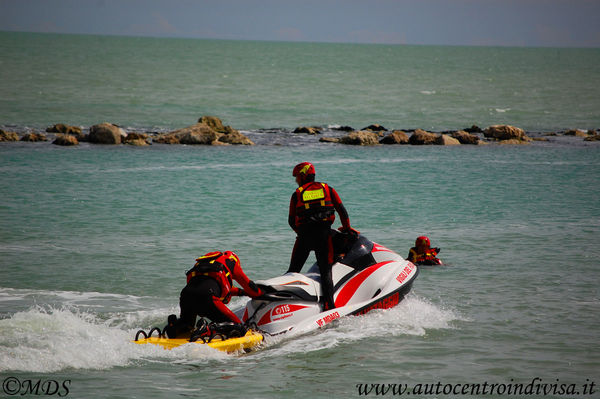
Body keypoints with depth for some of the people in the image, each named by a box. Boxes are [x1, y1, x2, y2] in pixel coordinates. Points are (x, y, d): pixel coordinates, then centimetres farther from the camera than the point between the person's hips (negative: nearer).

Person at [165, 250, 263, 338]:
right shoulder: (231, 260, 23)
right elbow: (247, 283, 31)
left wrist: (240, 291, 61)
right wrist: (259, 293, 50)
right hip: (206, 298, -6)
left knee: (186, 325, 32)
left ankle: (174, 326, -3)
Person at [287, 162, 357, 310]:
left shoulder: (297, 194, 9)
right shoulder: (328, 189, 11)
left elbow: (292, 221, 9)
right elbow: (341, 210, 7)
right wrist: (347, 228, 20)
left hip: (304, 236, 0)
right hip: (324, 234, 0)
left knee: (293, 270, 11)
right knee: (326, 271, -2)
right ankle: (328, 305, -16)